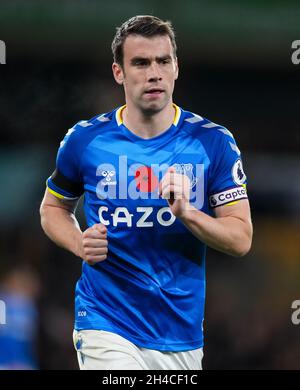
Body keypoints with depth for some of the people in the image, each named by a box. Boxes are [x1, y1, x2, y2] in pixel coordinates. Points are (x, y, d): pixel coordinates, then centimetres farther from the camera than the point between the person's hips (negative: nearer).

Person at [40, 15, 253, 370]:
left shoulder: (214, 142, -2)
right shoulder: (85, 140, -1)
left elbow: (241, 239, -3)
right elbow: (53, 207, 16)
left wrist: (187, 213, -21)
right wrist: (80, 244, -5)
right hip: (107, 328, -2)